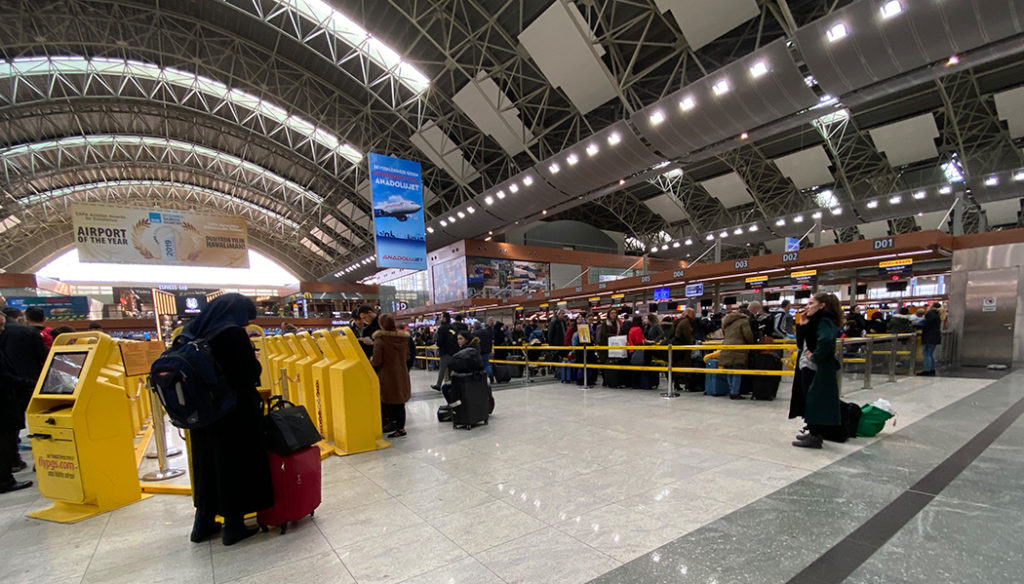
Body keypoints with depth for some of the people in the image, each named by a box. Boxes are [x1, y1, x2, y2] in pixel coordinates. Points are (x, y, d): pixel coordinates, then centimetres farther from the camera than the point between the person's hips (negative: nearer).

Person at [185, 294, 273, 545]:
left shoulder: (194, 331, 3)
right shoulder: (233, 333, -20)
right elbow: (252, 373, -20)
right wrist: (254, 359, -1)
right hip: (235, 415, -7)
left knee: (206, 463, 19)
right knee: (236, 466, 6)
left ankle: (203, 524, 31)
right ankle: (233, 526, 16)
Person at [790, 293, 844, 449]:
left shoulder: (824, 321, -14)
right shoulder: (815, 321, 15)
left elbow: (826, 341, -34)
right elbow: (801, 342, 16)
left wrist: (814, 357, -22)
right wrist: (803, 324, 7)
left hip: (817, 370, -10)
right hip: (808, 368, 10)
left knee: (814, 401, -2)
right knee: (809, 400, 16)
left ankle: (815, 437, 7)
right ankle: (813, 433, 26)